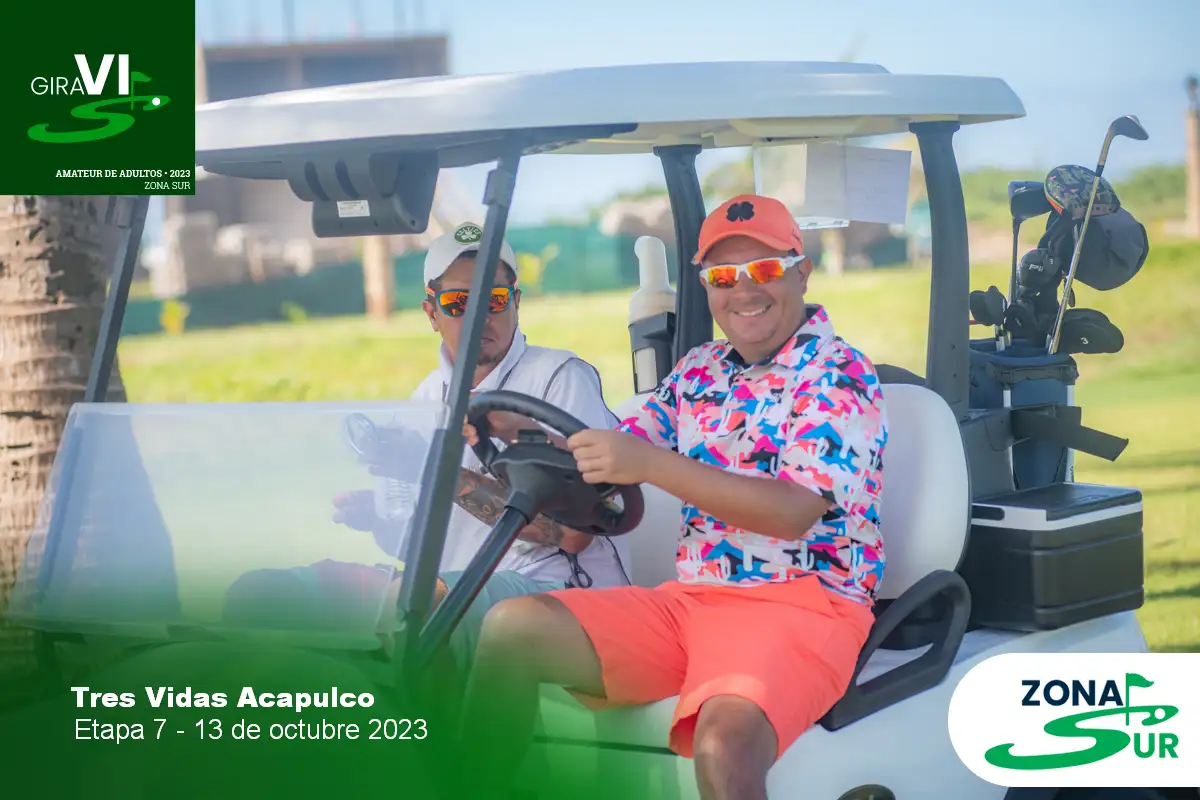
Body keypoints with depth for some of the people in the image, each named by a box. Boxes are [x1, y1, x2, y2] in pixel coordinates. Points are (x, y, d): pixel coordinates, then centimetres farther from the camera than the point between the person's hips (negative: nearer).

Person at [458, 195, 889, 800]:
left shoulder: (841, 376, -7)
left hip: (801, 605, -7)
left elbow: (794, 509, -20)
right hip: (691, 597, 7)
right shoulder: (700, 370, 15)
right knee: (513, 627, -9)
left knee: (724, 745, -37)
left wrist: (650, 464, -27)